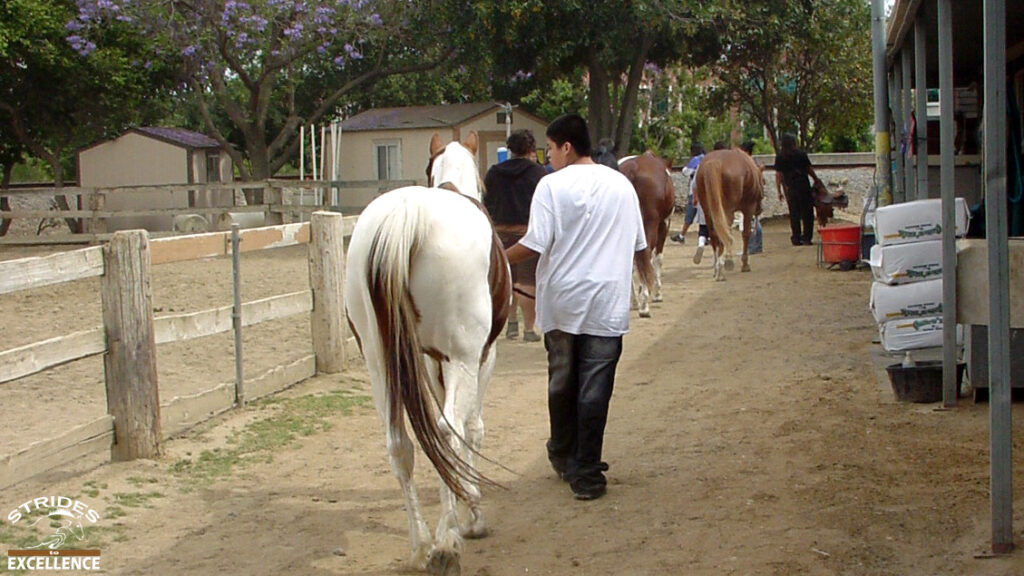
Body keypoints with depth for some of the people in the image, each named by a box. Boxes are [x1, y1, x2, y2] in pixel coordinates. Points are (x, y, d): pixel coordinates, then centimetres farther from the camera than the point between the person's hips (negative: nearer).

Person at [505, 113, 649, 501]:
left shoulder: (552, 186, -6)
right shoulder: (622, 185, 7)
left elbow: (535, 245, -13)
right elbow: (640, 245, 16)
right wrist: (647, 273, 37)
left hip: (561, 301, -1)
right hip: (607, 305, 1)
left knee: (562, 382, 16)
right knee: (594, 390, 2)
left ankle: (563, 456, 32)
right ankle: (586, 474, 2)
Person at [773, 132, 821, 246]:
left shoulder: (779, 157, 1)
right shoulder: (801, 154, -2)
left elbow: (778, 175, 0)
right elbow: (809, 169, 3)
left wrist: (779, 191, 5)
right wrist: (816, 179, 18)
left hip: (789, 188, 1)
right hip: (803, 185, -1)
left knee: (794, 213, 8)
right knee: (807, 212, 6)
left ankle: (796, 238, 7)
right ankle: (806, 237, 3)